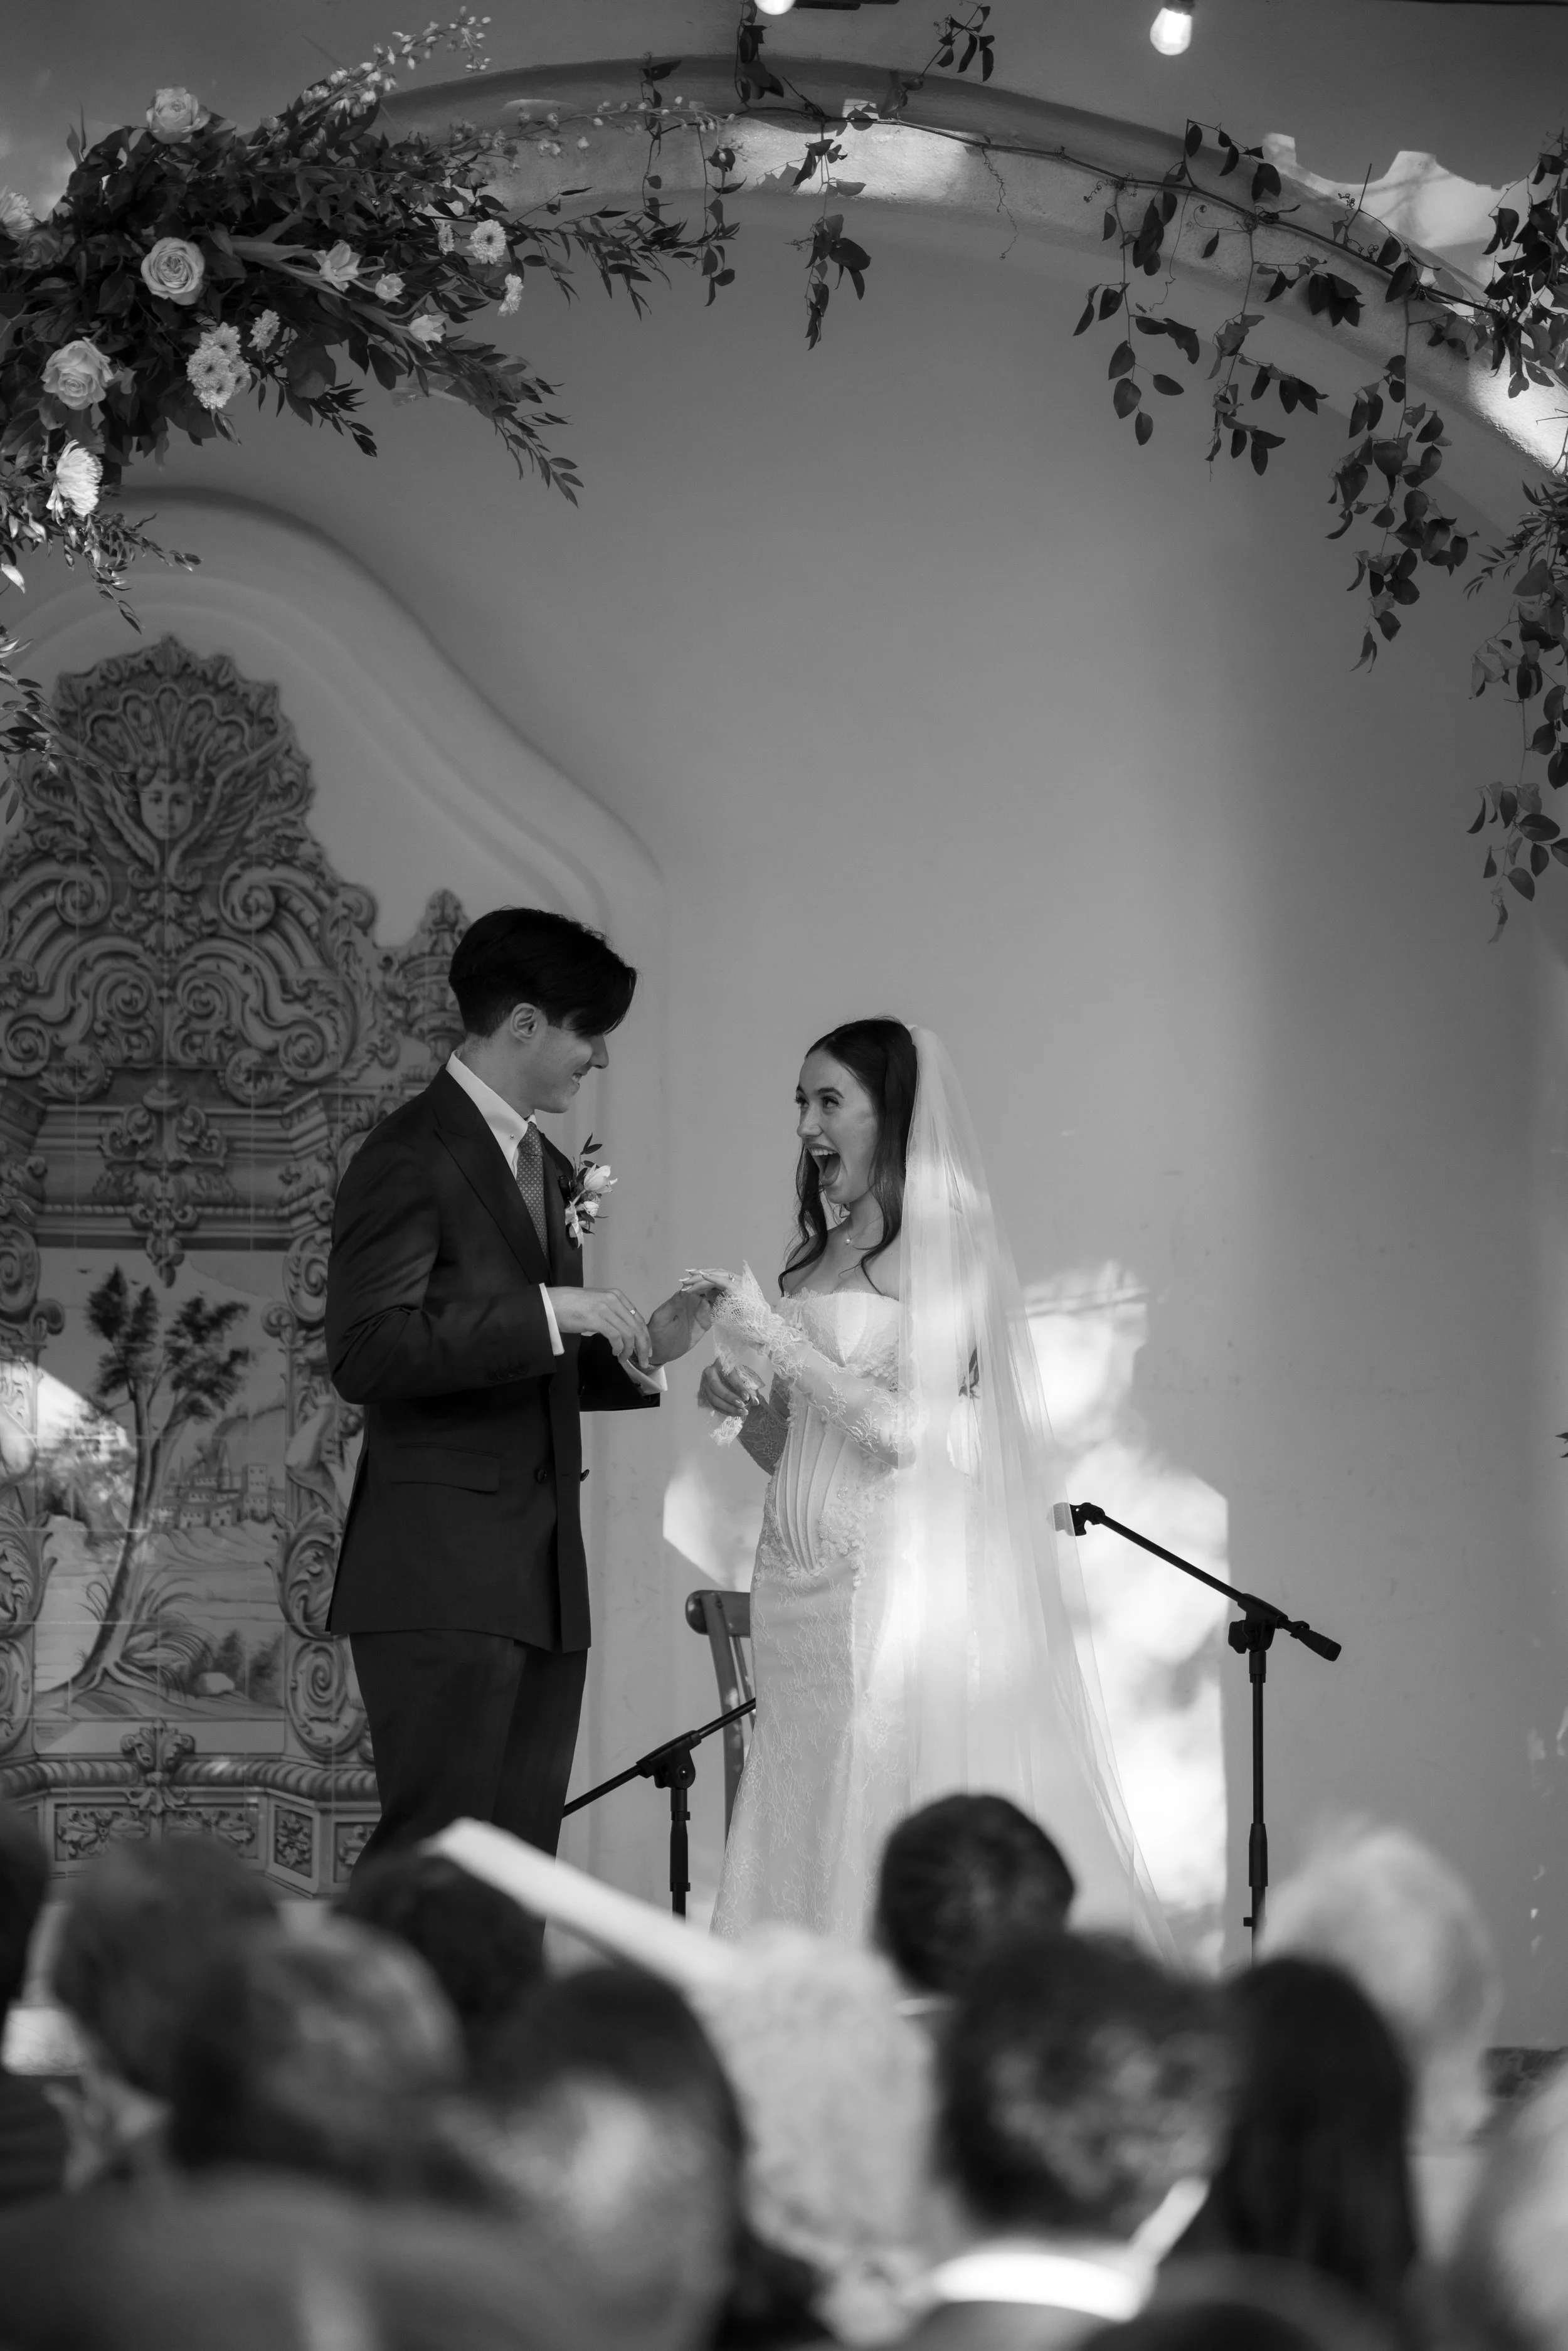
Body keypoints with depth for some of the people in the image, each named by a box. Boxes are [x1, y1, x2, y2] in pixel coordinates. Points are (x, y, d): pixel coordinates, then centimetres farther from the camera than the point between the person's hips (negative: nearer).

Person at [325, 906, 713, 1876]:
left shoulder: (550, 1169, 20)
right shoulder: (410, 1158, -8)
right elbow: (367, 1355, -18)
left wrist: (638, 1352, 9)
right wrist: (549, 1312, -20)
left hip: (543, 1578, 9)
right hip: (444, 1579, -9)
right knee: (434, 1853, -13)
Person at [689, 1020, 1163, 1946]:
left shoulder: (945, 1247, -5)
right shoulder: (819, 1255, 15)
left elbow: (913, 1433, -13)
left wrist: (781, 1342, -13)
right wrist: (739, 1394, 2)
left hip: (893, 1583, -7)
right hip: (798, 1585, 7)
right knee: (795, 1835, 1)